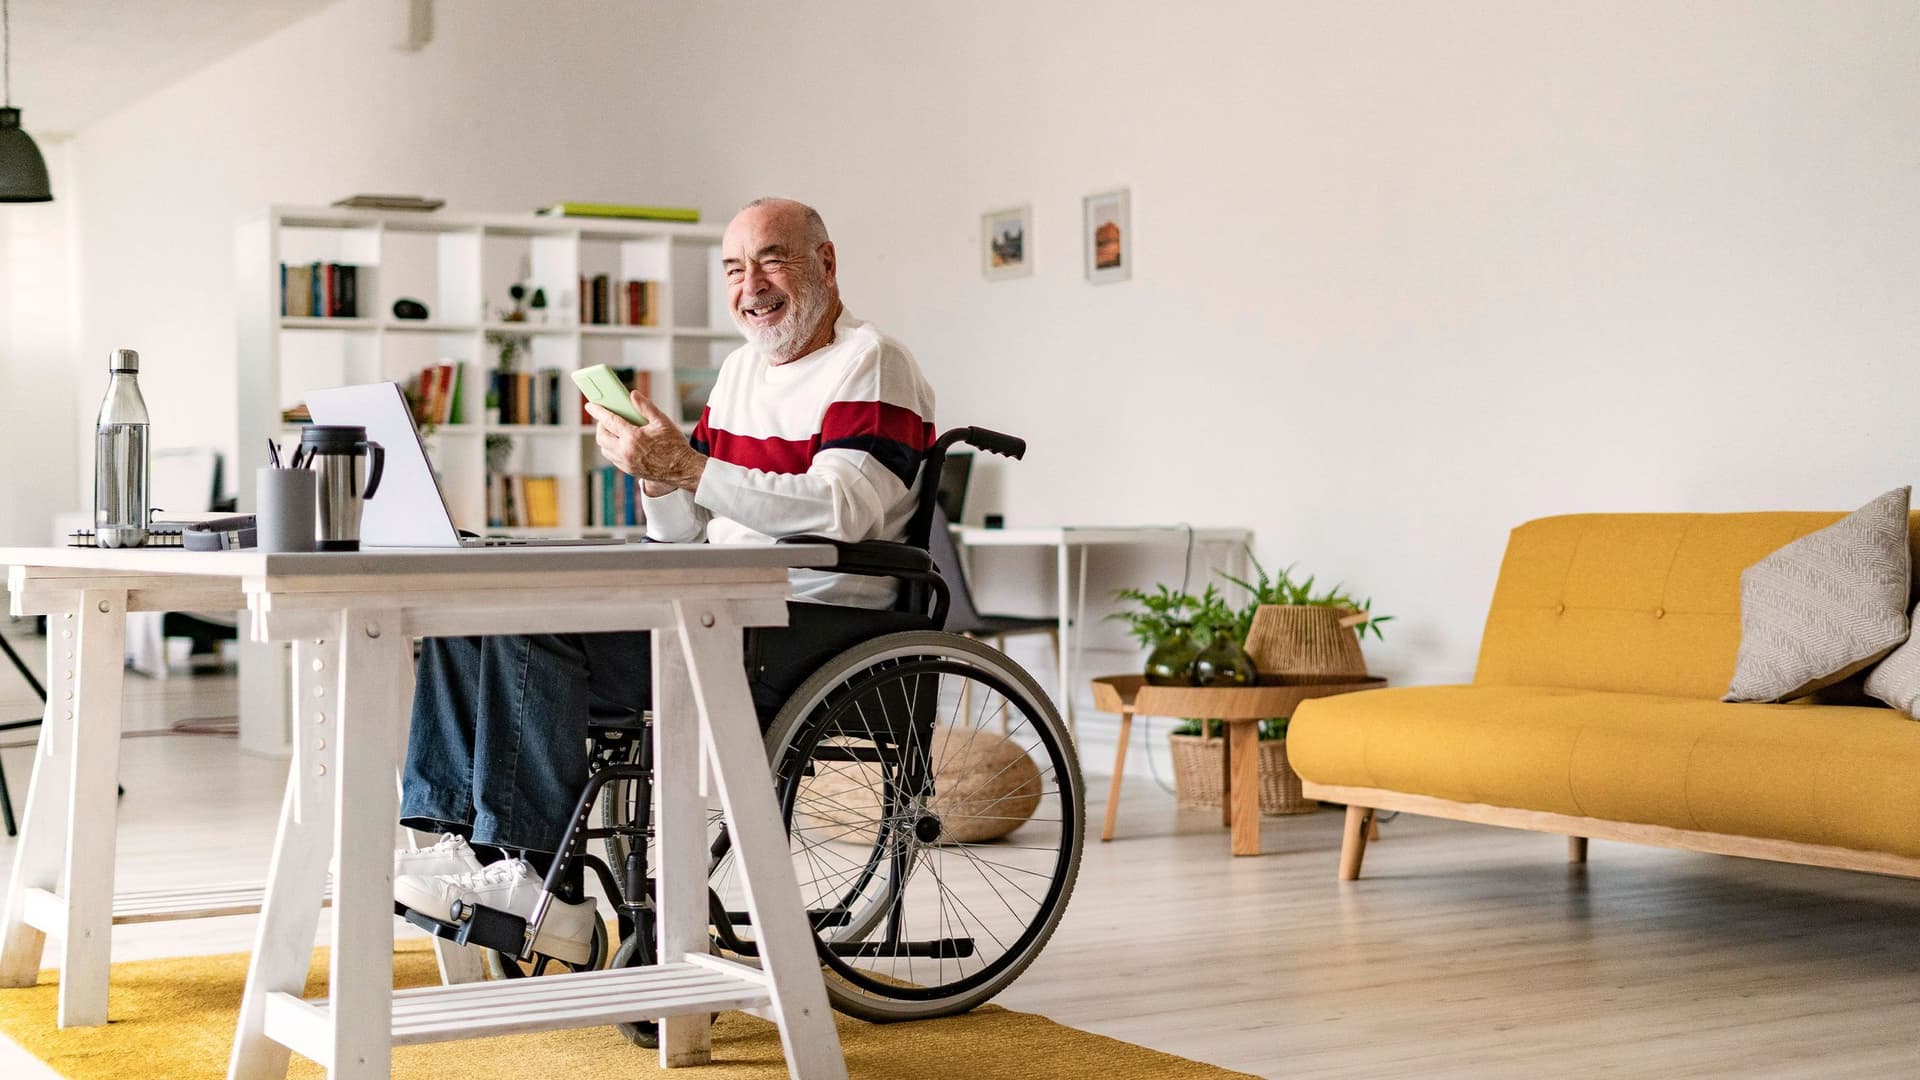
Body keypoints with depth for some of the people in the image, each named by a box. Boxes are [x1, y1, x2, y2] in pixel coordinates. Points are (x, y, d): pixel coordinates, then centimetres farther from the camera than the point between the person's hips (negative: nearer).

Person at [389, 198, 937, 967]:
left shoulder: (870, 365, -5)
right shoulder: (742, 368, 21)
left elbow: (845, 510, -23)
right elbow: (682, 534, 20)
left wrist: (687, 469, -26)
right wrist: (655, 466, -4)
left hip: (807, 626, -9)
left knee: (530, 626, -24)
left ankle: (535, 880, -19)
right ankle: (456, 839, -7)